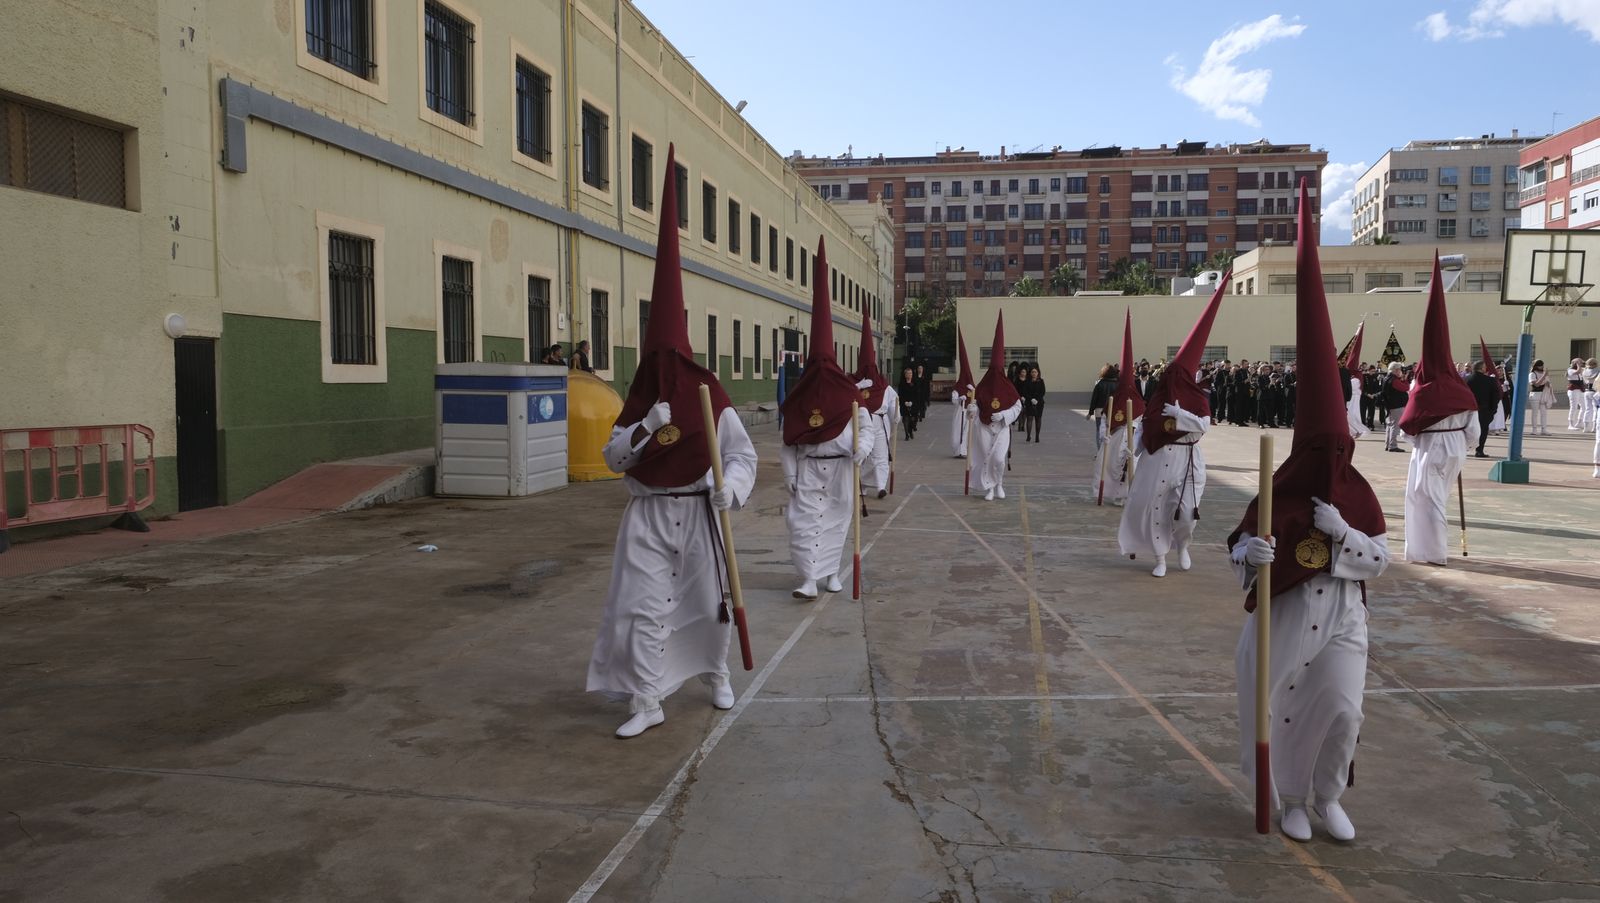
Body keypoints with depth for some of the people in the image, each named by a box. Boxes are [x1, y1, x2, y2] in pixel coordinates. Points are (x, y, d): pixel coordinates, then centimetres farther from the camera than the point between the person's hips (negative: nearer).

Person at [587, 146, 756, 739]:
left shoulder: (711, 398, -5)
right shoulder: (639, 404, 2)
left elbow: (742, 452, -7)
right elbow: (613, 459, -2)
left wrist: (731, 486, -27)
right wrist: (644, 429, -18)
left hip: (697, 512, -1)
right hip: (648, 515, 1)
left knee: (709, 601, 13)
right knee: (643, 608, -6)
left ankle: (716, 673, 38)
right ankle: (646, 702, 3)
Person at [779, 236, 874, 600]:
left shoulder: (848, 391, -3)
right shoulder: (799, 397, -1)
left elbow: (865, 423, 1)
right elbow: (789, 440, 1)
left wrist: (863, 445, -20)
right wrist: (789, 475, -3)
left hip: (839, 469, 0)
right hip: (808, 469, 0)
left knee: (835, 522, 10)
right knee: (804, 522, -10)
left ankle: (832, 573, 26)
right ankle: (809, 579, -9)